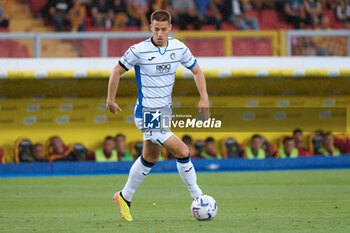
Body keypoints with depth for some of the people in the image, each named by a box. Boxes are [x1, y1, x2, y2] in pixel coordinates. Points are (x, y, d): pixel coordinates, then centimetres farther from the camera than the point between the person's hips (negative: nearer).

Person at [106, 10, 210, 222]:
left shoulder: (179, 48, -2)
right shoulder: (139, 51, -16)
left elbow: (196, 70, 11)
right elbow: (118, 71, -2)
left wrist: (204, 98, 0)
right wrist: (111, 99, 1)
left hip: (164, 111, 7)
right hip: (147, 114, -7)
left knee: (150, 158, 20)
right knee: (182, 152, -15)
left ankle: (125, 197, 38)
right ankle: (197, 197, -1)